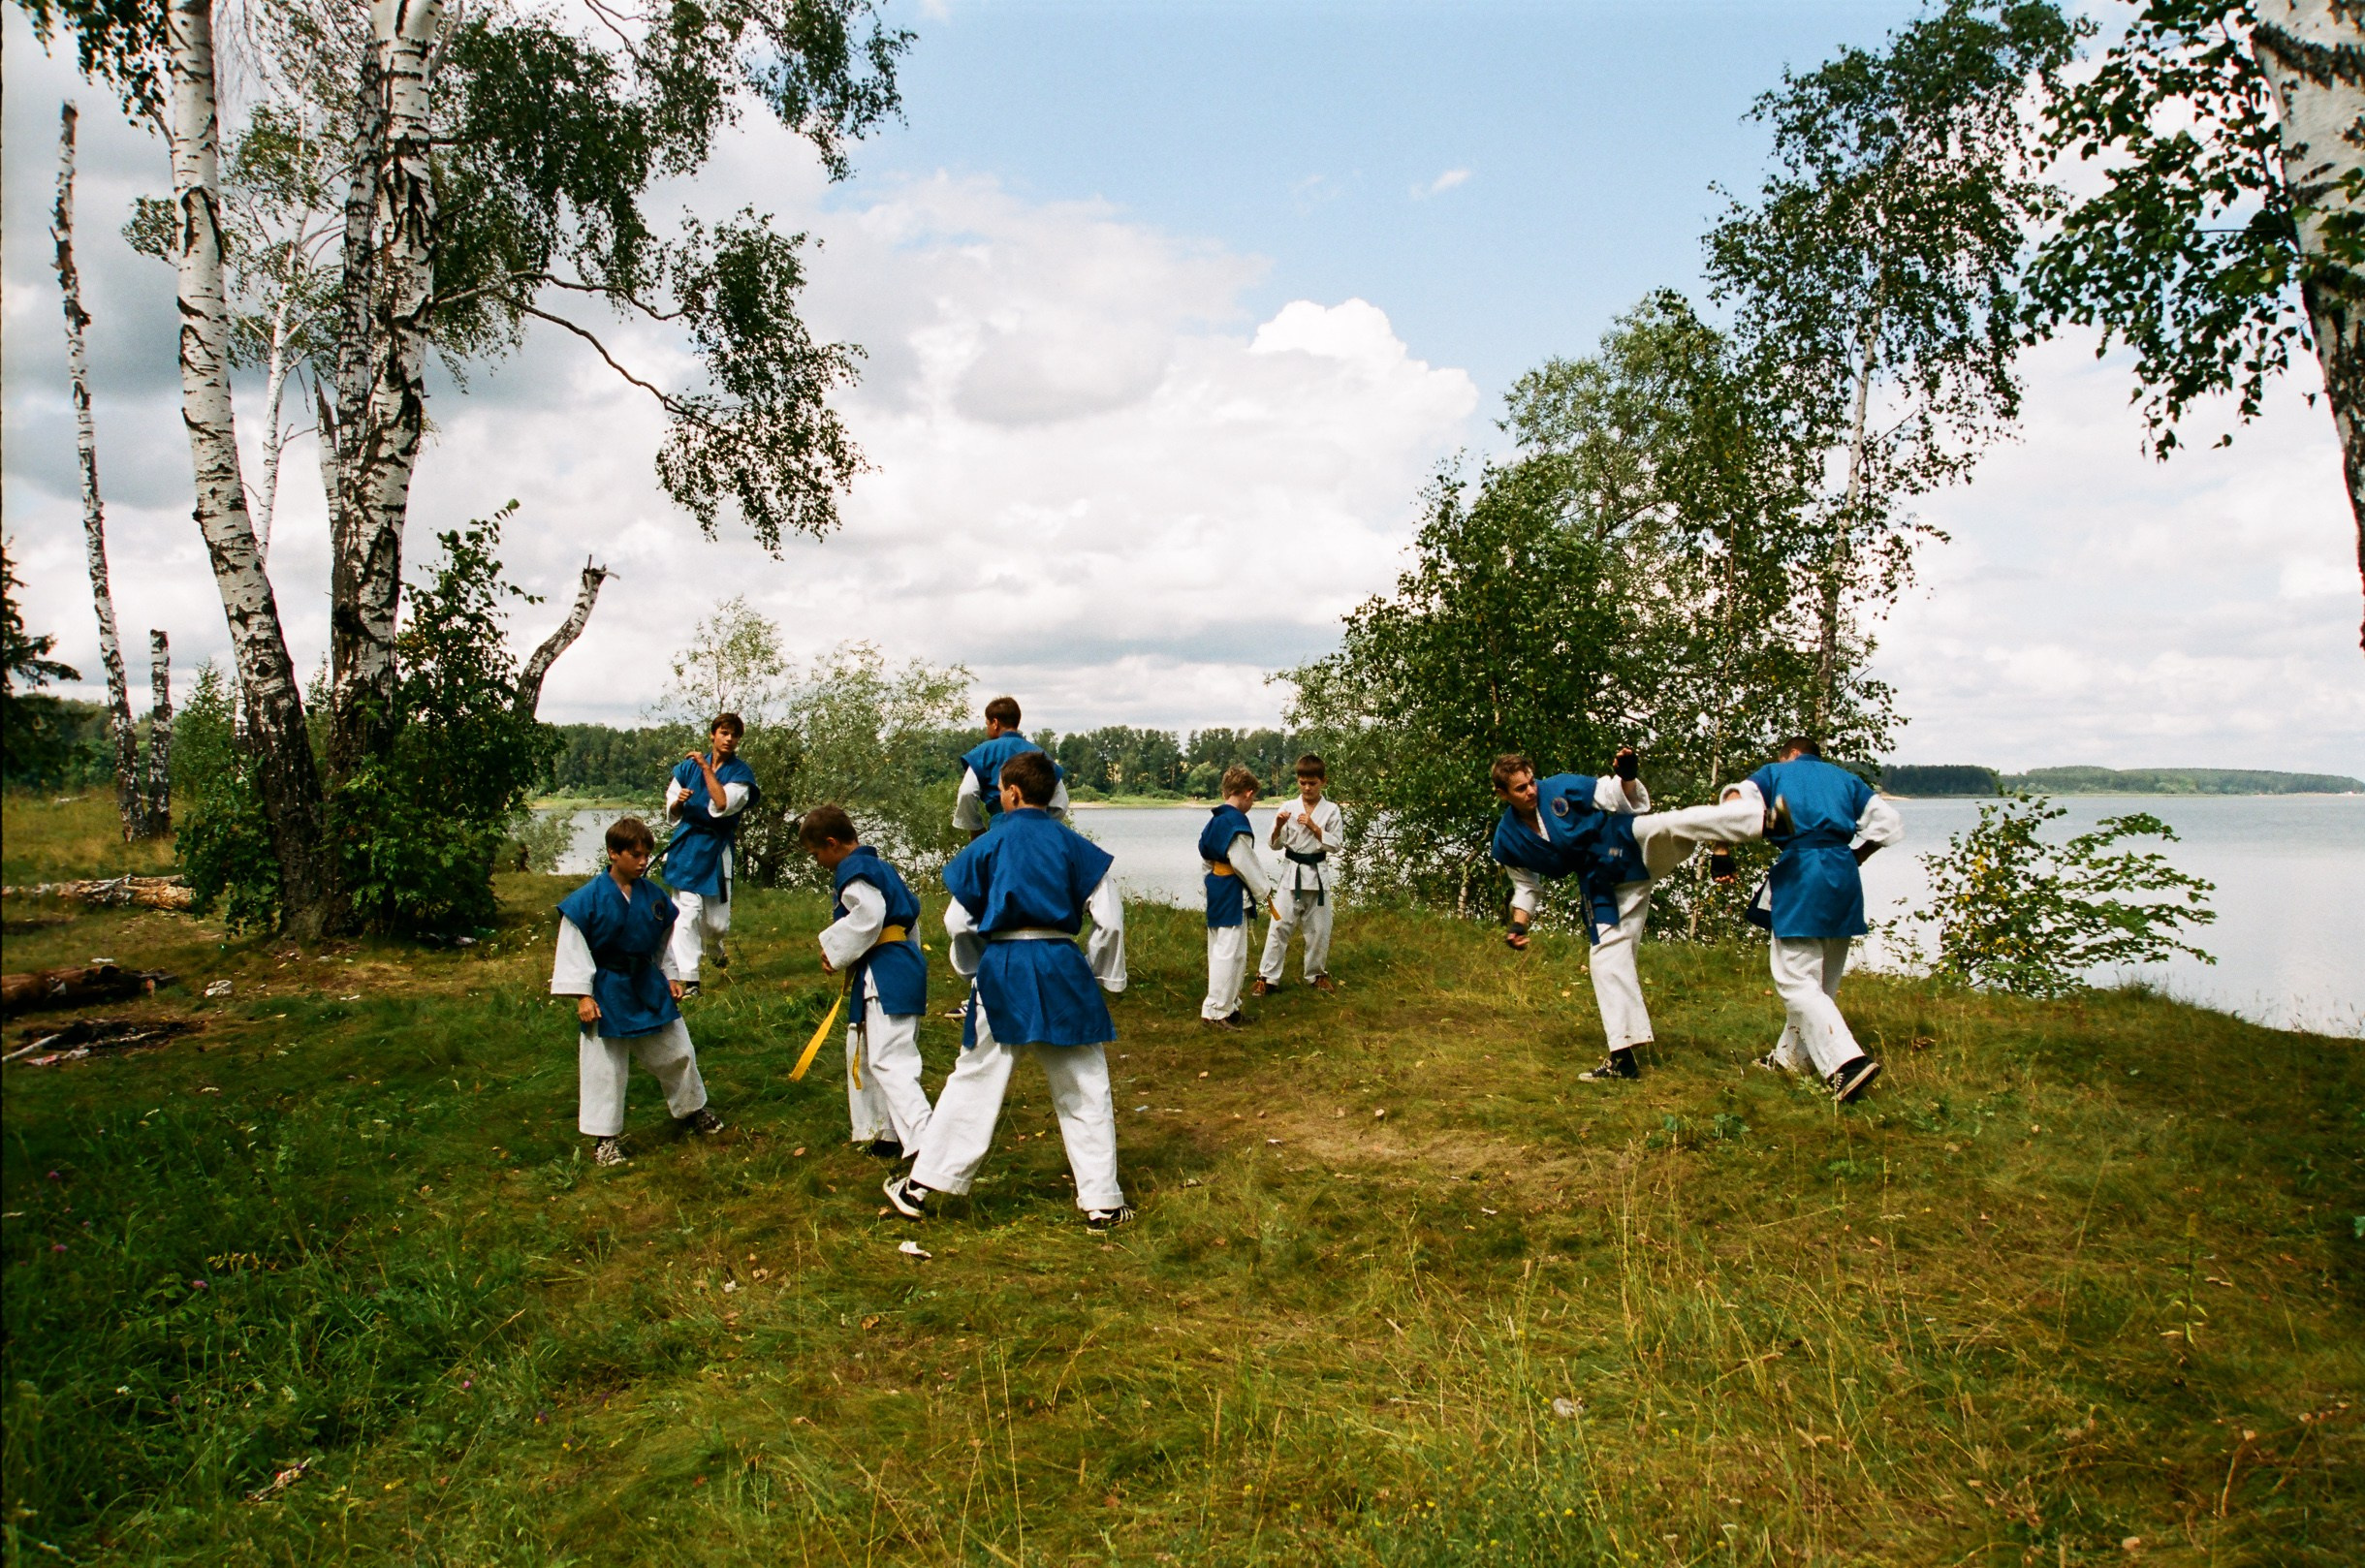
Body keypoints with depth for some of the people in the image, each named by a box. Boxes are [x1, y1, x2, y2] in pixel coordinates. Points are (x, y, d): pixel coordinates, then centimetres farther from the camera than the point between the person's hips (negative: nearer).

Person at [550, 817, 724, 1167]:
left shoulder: (654, 895, -1)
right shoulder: (588, 899, -16)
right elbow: (573, 949, -13)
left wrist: (671, 977, 9)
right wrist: (583, 995, -15)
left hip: (648, 987, 5)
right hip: (607, 993, -5)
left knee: (676, 1050, 14)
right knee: (604, 1067, 4)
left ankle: (692, 1109, 36)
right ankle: (605, 1137, 18)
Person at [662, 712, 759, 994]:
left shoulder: (741, 772, -4)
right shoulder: (688, 766, 6)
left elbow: (722, 805, -22)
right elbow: (672, 812, 11)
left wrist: (706, 767, -17)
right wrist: (678, 802, -12)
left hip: (717, 849, -1)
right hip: (686, 846, 1)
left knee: (717, 920, 3)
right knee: (688, 913, -9)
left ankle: (716, 948, 40)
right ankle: (688, 980, -4)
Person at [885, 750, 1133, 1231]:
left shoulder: (986, 847, -1)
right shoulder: (1076, 847, -1)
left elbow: (958, 922, 5)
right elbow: (1109, 919, -2)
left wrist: (975, 969, 22)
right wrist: (1104, 975, 13)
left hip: (1001, 971, 0)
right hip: (1061, 972, 0)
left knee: (973, 1082, 12)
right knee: (1084, 1091, 10)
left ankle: (920, 1186, 19)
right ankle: (1101, 1201, 15)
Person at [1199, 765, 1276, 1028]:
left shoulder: (1214, 820, 10)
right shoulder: (1236, 822, -19)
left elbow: (1206, 857, 17)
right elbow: (1245, 863, -17)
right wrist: (1264, 890, -4)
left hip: (1216, 888, 10)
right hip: (1233, 893, -10)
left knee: (1222, 949, 16)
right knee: (1229, 952, -5)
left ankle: (1228, 1006, 26)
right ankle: (1216, 1011, 0)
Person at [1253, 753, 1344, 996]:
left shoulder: (1331, 810, -1)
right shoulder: (1288, 808, 1)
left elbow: (1336, 845, -4)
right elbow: (1276, 845, 3)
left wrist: (1314, 827, -15)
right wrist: (1279, 826, -17)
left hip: (1317, 874, 0)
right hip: (1291, 873, 0)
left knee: (1319, 928, 9)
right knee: (1279, 925, -3)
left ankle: (1316, 974, 28)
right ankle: (1267, 977, 3)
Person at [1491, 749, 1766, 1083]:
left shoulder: (1561, 788, -11)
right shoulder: (1507, 842, -3)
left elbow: (1633, 803, -6)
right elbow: (1526, 887, 13)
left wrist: (1628, 777, -26)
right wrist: (1519, 925, -2)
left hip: (1630, 844, -3)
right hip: (1604, 887, 3)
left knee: (1675, 825, -33)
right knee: (1608, 957, 0)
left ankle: (1767, 816, -49)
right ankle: (1623, 1058, 8)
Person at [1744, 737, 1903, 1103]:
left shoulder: (1775, 773, 12)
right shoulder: (1845, 779, 21)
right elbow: (1890, 822, 11)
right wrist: (1853, 858, 15)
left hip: (1800, 874, -5)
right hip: (1845, 878, 6)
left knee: (1797, 981, -6)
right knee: (1820, 980, 18)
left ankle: (1846, 1062, -22)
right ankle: (1791, 1056, 30)